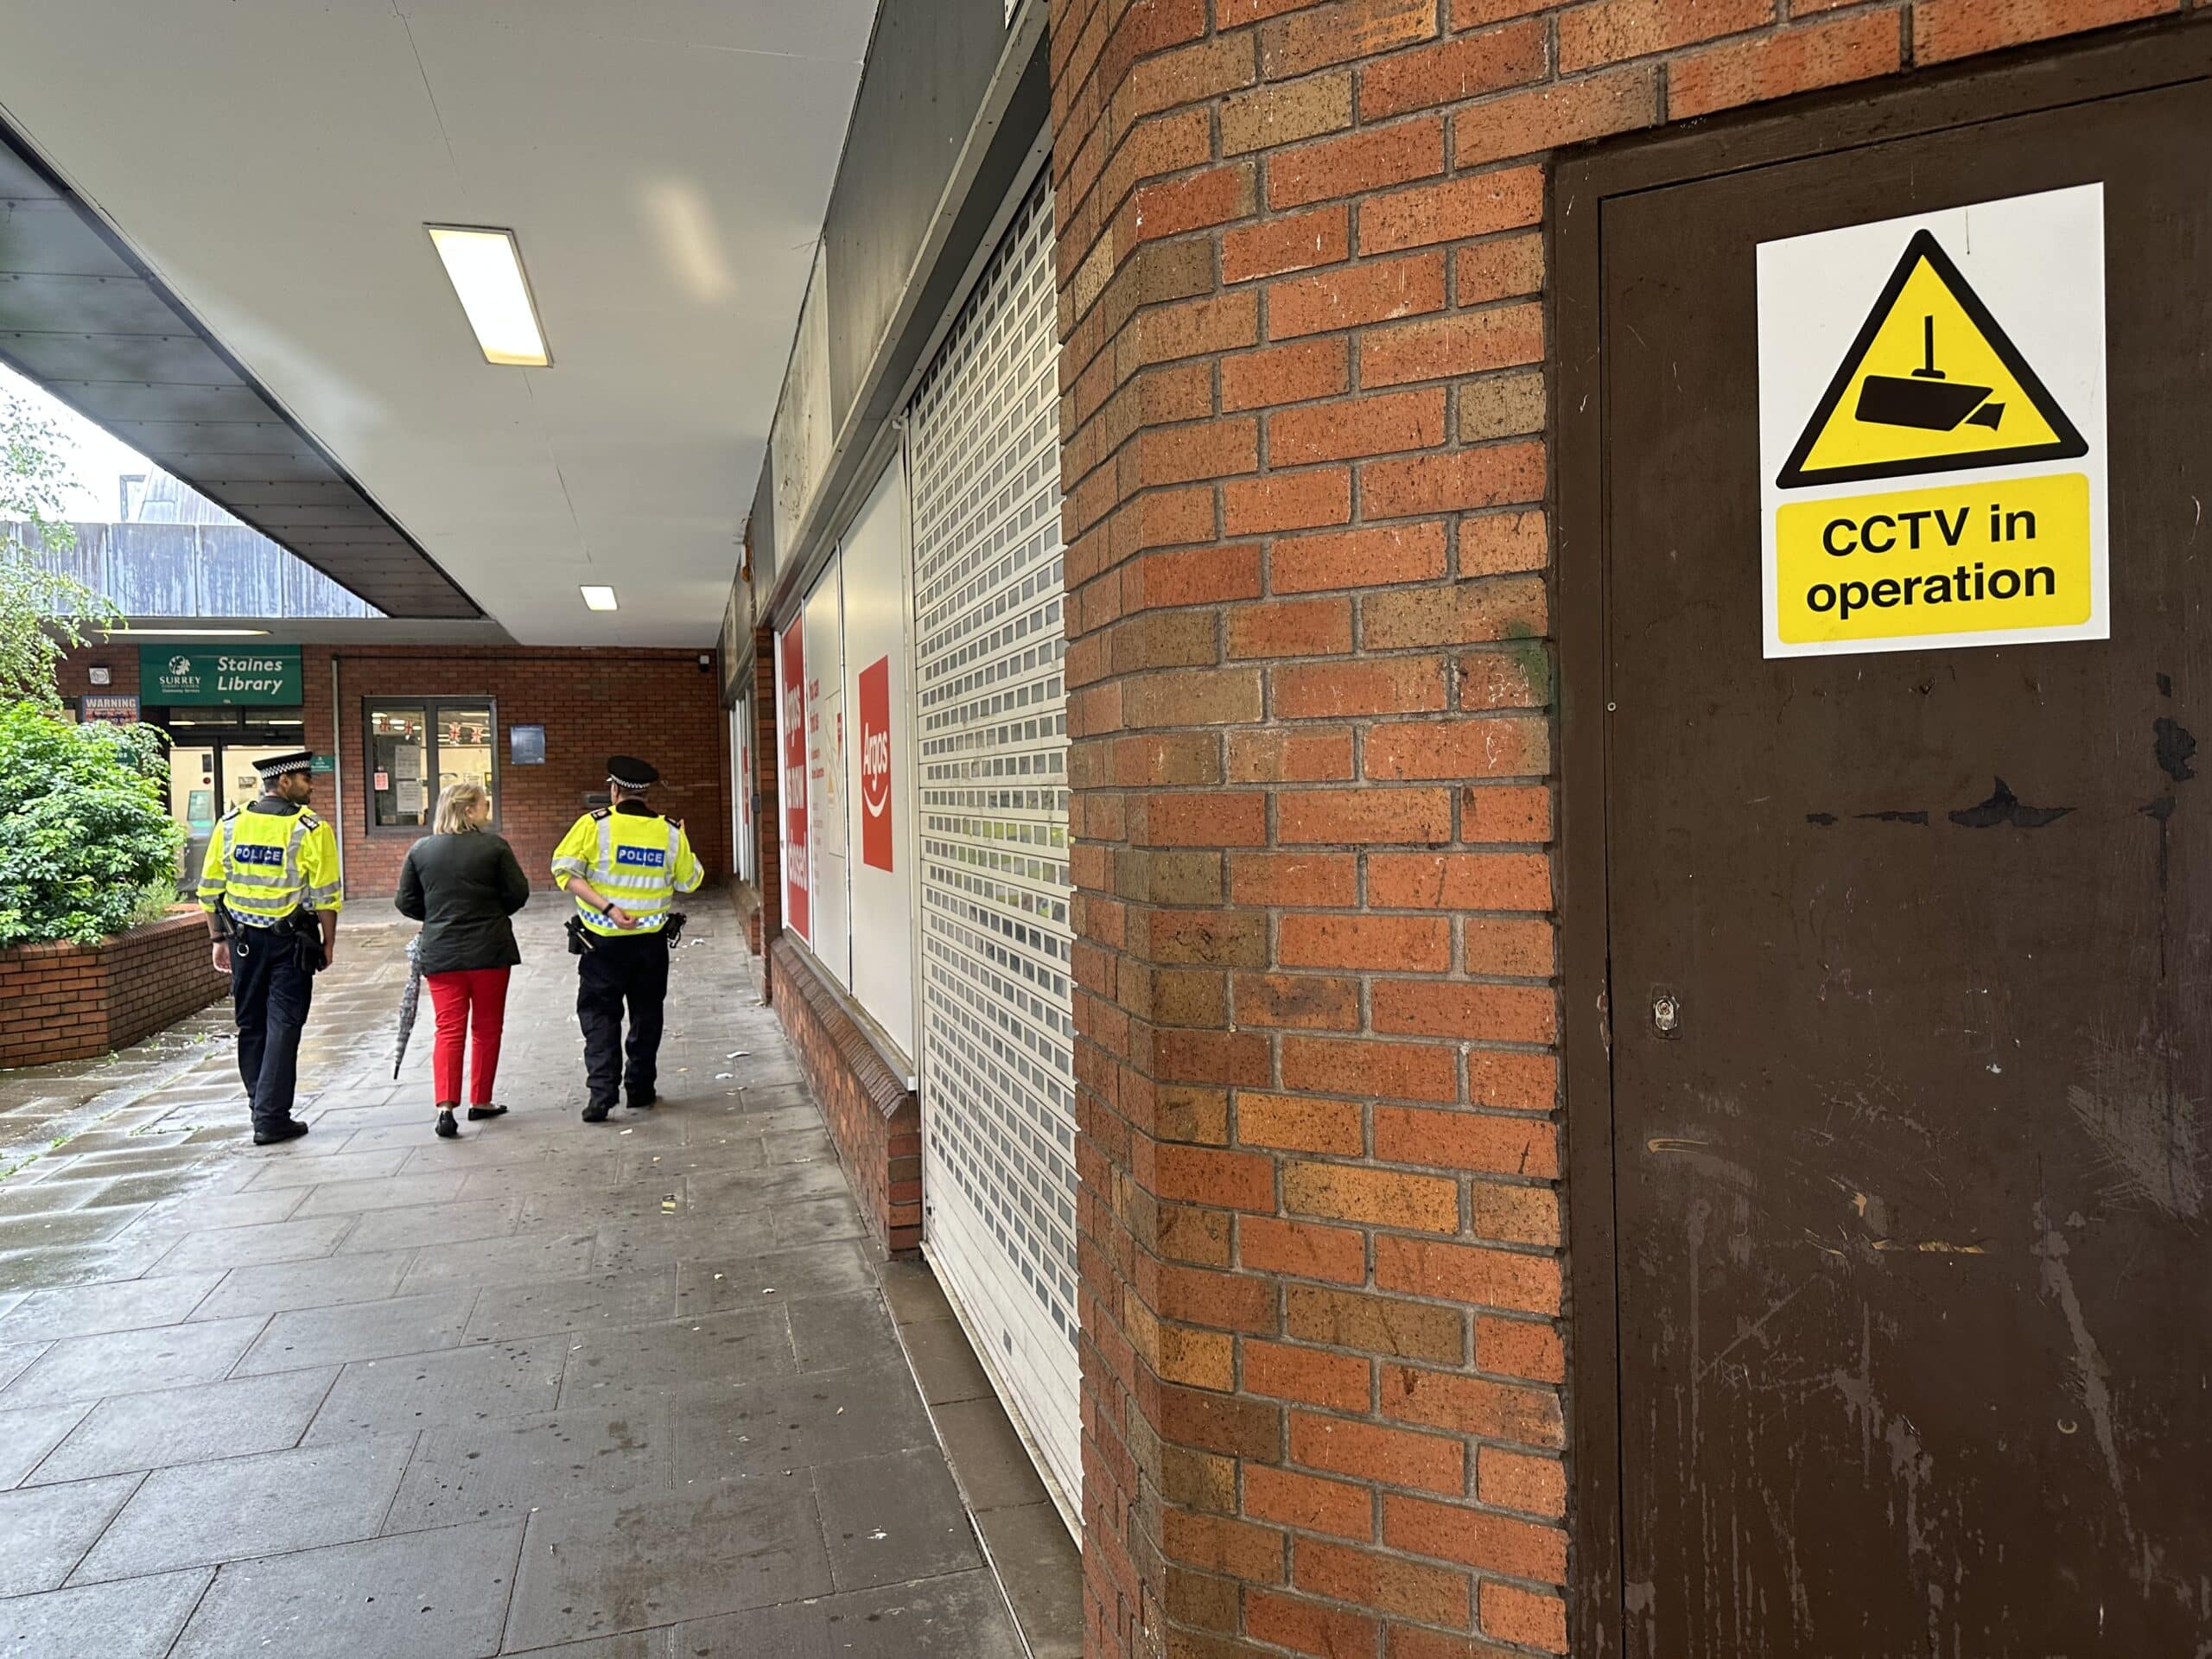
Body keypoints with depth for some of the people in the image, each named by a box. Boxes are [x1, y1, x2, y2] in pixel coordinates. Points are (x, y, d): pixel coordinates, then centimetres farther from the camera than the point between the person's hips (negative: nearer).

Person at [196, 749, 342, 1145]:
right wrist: (328, 944, -2)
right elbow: (325, 896, -12)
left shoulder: (230, 824, 4)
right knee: (283, 1027, 0)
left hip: (244, 938, 5)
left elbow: (210, 889, 7)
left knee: (251, 1026, 15)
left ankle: (262, 1109, 25)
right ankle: (271, 1119, 0)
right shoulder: (311, 829, -10)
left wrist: (219, 938, 15)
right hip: (291, 940, -5)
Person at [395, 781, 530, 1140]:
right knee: (487, 1028, 11)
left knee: (449, 1029, 5)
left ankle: (445, 1106, -9)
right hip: (489, 950, -2)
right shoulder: (494, 845, -9)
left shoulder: (420, 850, 1)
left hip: (440, 953, 2)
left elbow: (405, 902, 5)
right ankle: (480, 1102, 19)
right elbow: (518, 893, -6)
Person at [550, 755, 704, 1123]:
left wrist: (607, 908, -19)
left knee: (599, 1014, 6)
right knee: (646, 1014, 15)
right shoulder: (670, 832, -2)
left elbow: (565, 872, -16)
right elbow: (689, 881, 8)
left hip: (603, 941, -2)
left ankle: (602, 1092, -4)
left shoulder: (594, 825, -8)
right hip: (651, 941, 2)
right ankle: (640, 1089, 22)